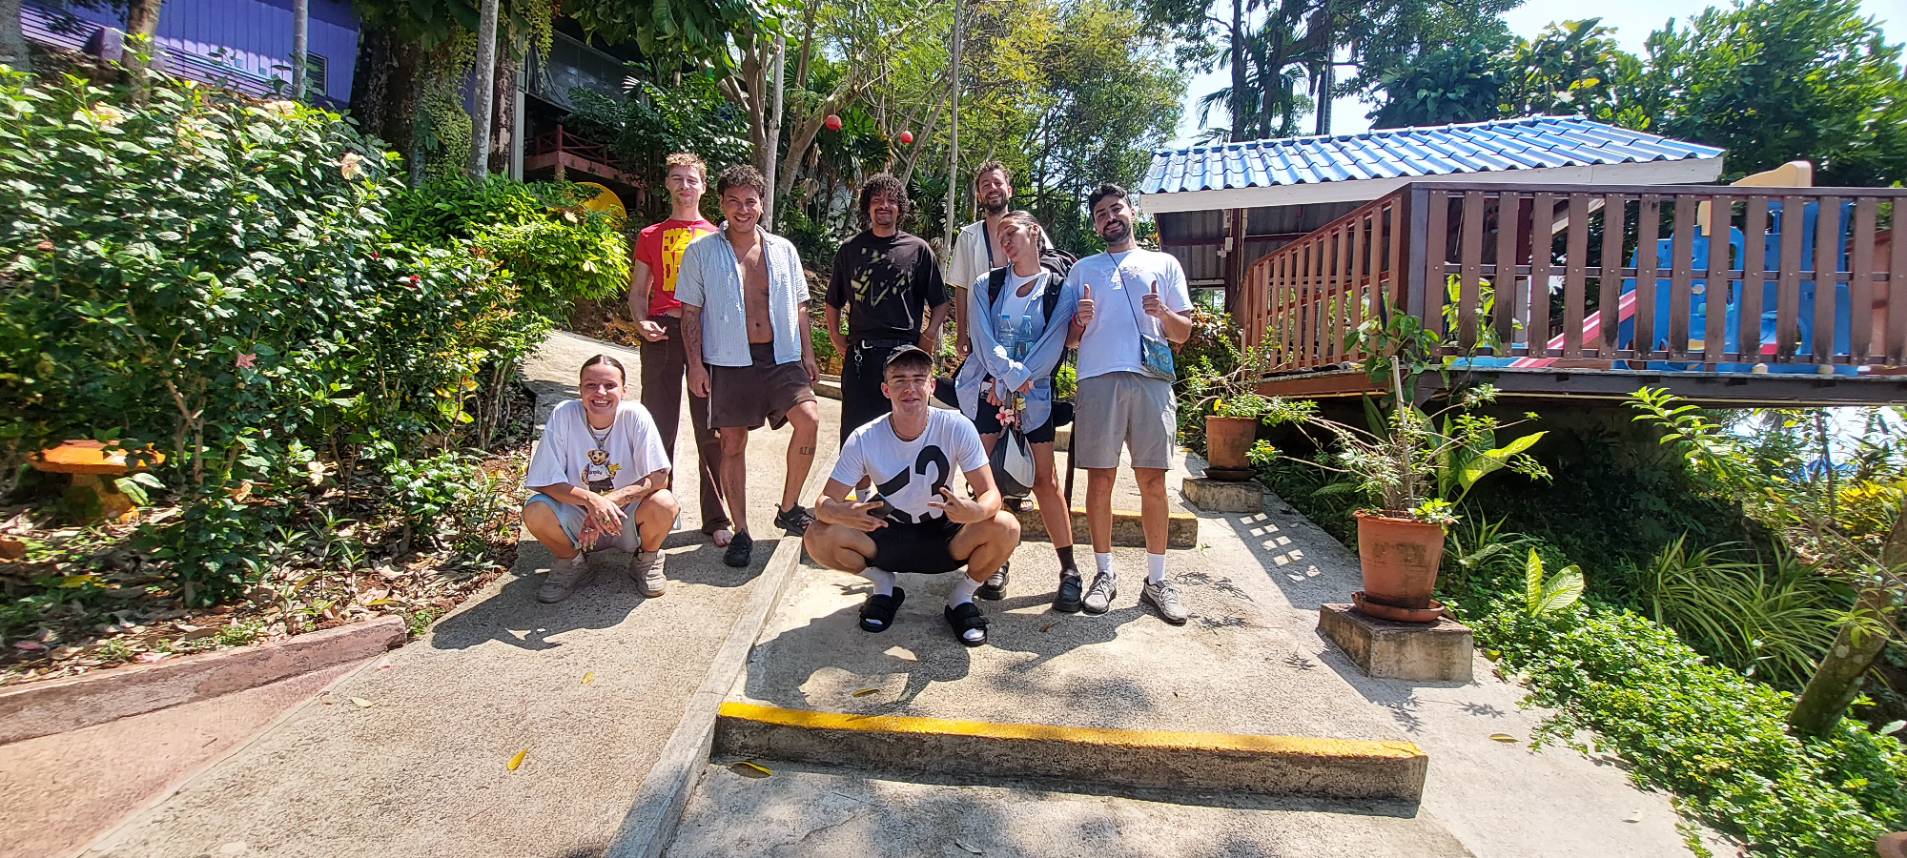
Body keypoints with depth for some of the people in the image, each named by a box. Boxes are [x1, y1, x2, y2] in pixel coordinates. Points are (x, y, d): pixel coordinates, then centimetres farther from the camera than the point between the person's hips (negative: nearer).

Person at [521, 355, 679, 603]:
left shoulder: (634, 416, -17)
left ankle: (647, 559, 4)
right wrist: (591, 499, -32)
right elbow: (545, 481, -16)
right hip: (578, 515, 1)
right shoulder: (563, 415, -16)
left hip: (627, 515, -1)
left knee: (663, 504, -31)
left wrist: (611, 500, -31)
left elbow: (658, 478, -19)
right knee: (535, 512, -27)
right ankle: (571, 562, 6)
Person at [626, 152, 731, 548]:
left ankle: (716, 519, 7)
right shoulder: (650, 236, 16)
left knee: (711, 429, 0)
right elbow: (638, 292, 15)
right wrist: (641, 322, -5)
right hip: (662, 332, 1)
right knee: (659, 427, 1)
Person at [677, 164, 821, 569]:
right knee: (733, 444, 2)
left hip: (781, 357, 2)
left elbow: (798, 307, 15)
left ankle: (788, 508, -1)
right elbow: (691, 312, 3)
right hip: (728, 361, -1)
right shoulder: (702, 252, 3)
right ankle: (740, 532, 14)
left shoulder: (783, 250, 11)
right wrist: (695, 364, -4)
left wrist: (807, 355, 9)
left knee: (808, 419, -19)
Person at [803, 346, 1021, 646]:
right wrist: (843, 514, -41)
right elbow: (824, 503, -15)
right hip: (887, 537, 1)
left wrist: (974, 511, -43)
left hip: (945, 538, 0)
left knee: (1006, 528, -29)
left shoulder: (957, 428, -18)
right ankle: (883, 586, 7)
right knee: (818, 538, -24)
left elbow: (991, 494, -17)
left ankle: (961, 597, 1)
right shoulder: (863, 440, -17)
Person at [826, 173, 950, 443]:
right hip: (860, 354, 1)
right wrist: (835, 336, 9)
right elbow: (834, 301, 20)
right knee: (855, 430, 3)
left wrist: (929, 336, -4)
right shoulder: (850, 249, 11)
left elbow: (940, 302, 9)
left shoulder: (918, 250, 6)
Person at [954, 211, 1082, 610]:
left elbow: (1052, 347, -7)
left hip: (1034, 395, -2)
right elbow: (983, 339, -4)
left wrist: (1013, 384, -15)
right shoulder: (985, 285, 9)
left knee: (1044, 479, -4)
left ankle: (1069, 569, 3)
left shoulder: (1060, 289, 2)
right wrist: (1013, 373, -17)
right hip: (986, 389, 2)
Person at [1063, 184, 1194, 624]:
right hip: (1098, 379, 0)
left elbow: (1184, 332, 14)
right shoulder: (1083, 270, 19)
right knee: (1100, 479, 0)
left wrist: (1163, 313, -7)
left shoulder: (1164, 264, 18)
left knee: (1153, 482, 0)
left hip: (1151, 381, 0)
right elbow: (1070, 339, 16)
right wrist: (1080, 320, -6)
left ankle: (1156, 579, 10)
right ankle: (1105, 573, 13)